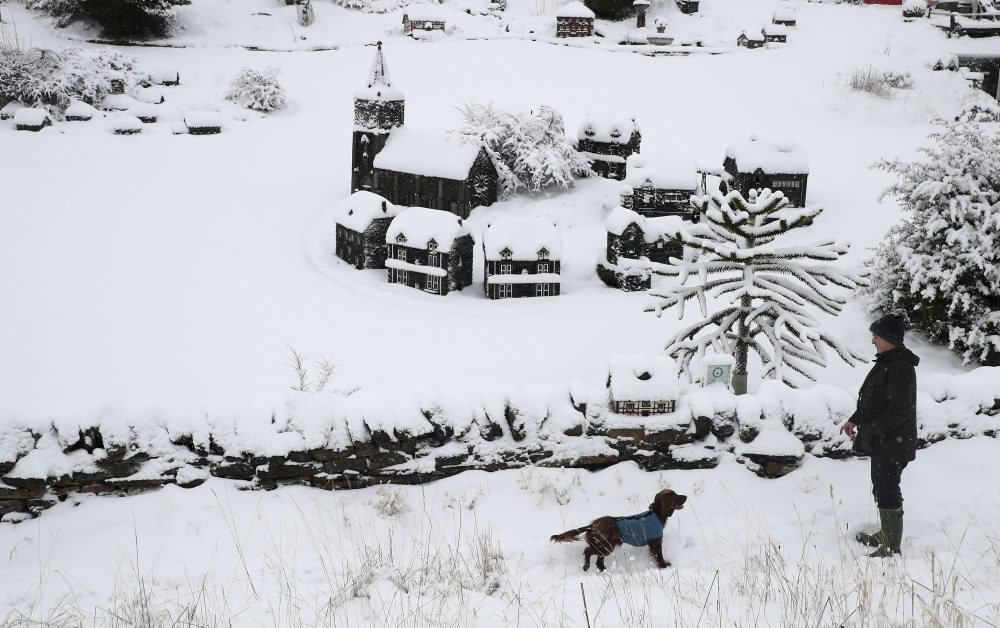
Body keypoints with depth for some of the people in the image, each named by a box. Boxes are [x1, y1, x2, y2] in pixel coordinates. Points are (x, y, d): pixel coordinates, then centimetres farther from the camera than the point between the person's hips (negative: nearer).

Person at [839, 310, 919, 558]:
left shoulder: (900, 368, -22)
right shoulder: (886, 361, 11)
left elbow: (899, 410, -25)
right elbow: (872, 398, 20)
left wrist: (869, 428, -21)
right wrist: (854, 420, 10)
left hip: (893, 443, -11)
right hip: (881, 441, 11)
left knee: (887, 491, -7)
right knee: (881, 487, 21)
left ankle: (891, 548, -1)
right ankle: (885, 535, 36)